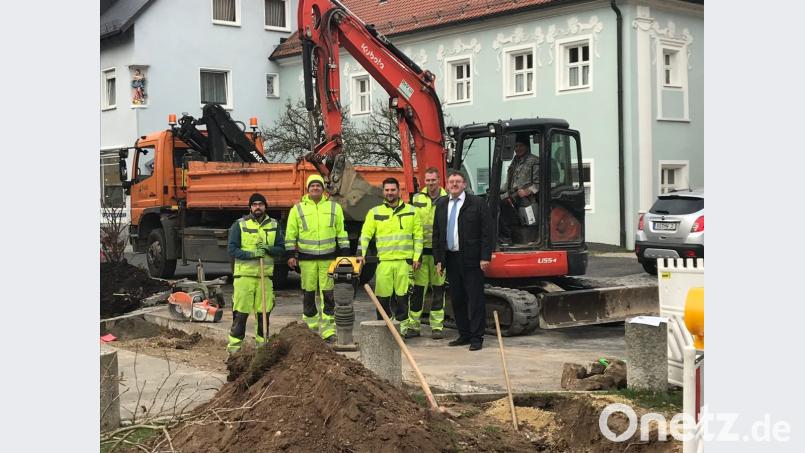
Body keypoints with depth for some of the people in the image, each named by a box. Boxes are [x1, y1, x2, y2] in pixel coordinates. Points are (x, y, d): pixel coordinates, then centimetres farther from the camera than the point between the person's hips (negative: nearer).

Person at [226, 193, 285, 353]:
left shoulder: (274, 225, 11)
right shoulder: (240, 225, 1)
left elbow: (281, 249, 11)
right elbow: (232, 250, -4)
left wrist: (268, 249, -10)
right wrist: (252, 254, -17)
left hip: (265, 275, 3)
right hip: (244, 275, -3)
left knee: (264, 312, 5)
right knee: (240, 312, -4)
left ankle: (262, 342, 18)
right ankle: (234, 344, 4)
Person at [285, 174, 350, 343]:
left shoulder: (334, 207, 9)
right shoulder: (297, 209, 6)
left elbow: (342, 233, 11)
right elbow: (290, 234, 7)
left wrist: (345, 254, 6)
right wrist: (291, 255, -1)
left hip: (328, 258, 0)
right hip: (306, 259, 0)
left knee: (328, 294, -3)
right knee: (308, 293, 5)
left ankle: (328, 330, -1)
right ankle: (311, 327, 17)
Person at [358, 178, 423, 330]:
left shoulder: (411, 211, 8)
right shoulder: (375, 212, 8)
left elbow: (418, 235, 9)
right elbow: (365, 234, 3)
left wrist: (417, 257, 2)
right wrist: (361, 253, -10)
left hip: (404, 261, 0)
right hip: (383, 261, 0)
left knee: (402, 295, 2)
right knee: (382, 296, 1)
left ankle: (402, 326, 12)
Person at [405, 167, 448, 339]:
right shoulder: (417, 199, 7)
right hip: (420, 249, 1)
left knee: (439, 289, 5)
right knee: (417, 289, 1)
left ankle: (437, 327, 12)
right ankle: (413, 326, 8)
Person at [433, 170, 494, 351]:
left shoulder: (477, 204, -3)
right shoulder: (441, 205, 13)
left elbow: (487, 233, -6)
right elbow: (436, 234, 15)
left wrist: (485, 258, -12)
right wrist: (438, 259, 8)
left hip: (471, 260, -5)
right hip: (451, 259, 5)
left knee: (475, 300, -2)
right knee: (456, 300, 10)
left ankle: (476, 337, 3)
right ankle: (464, 334, 20)